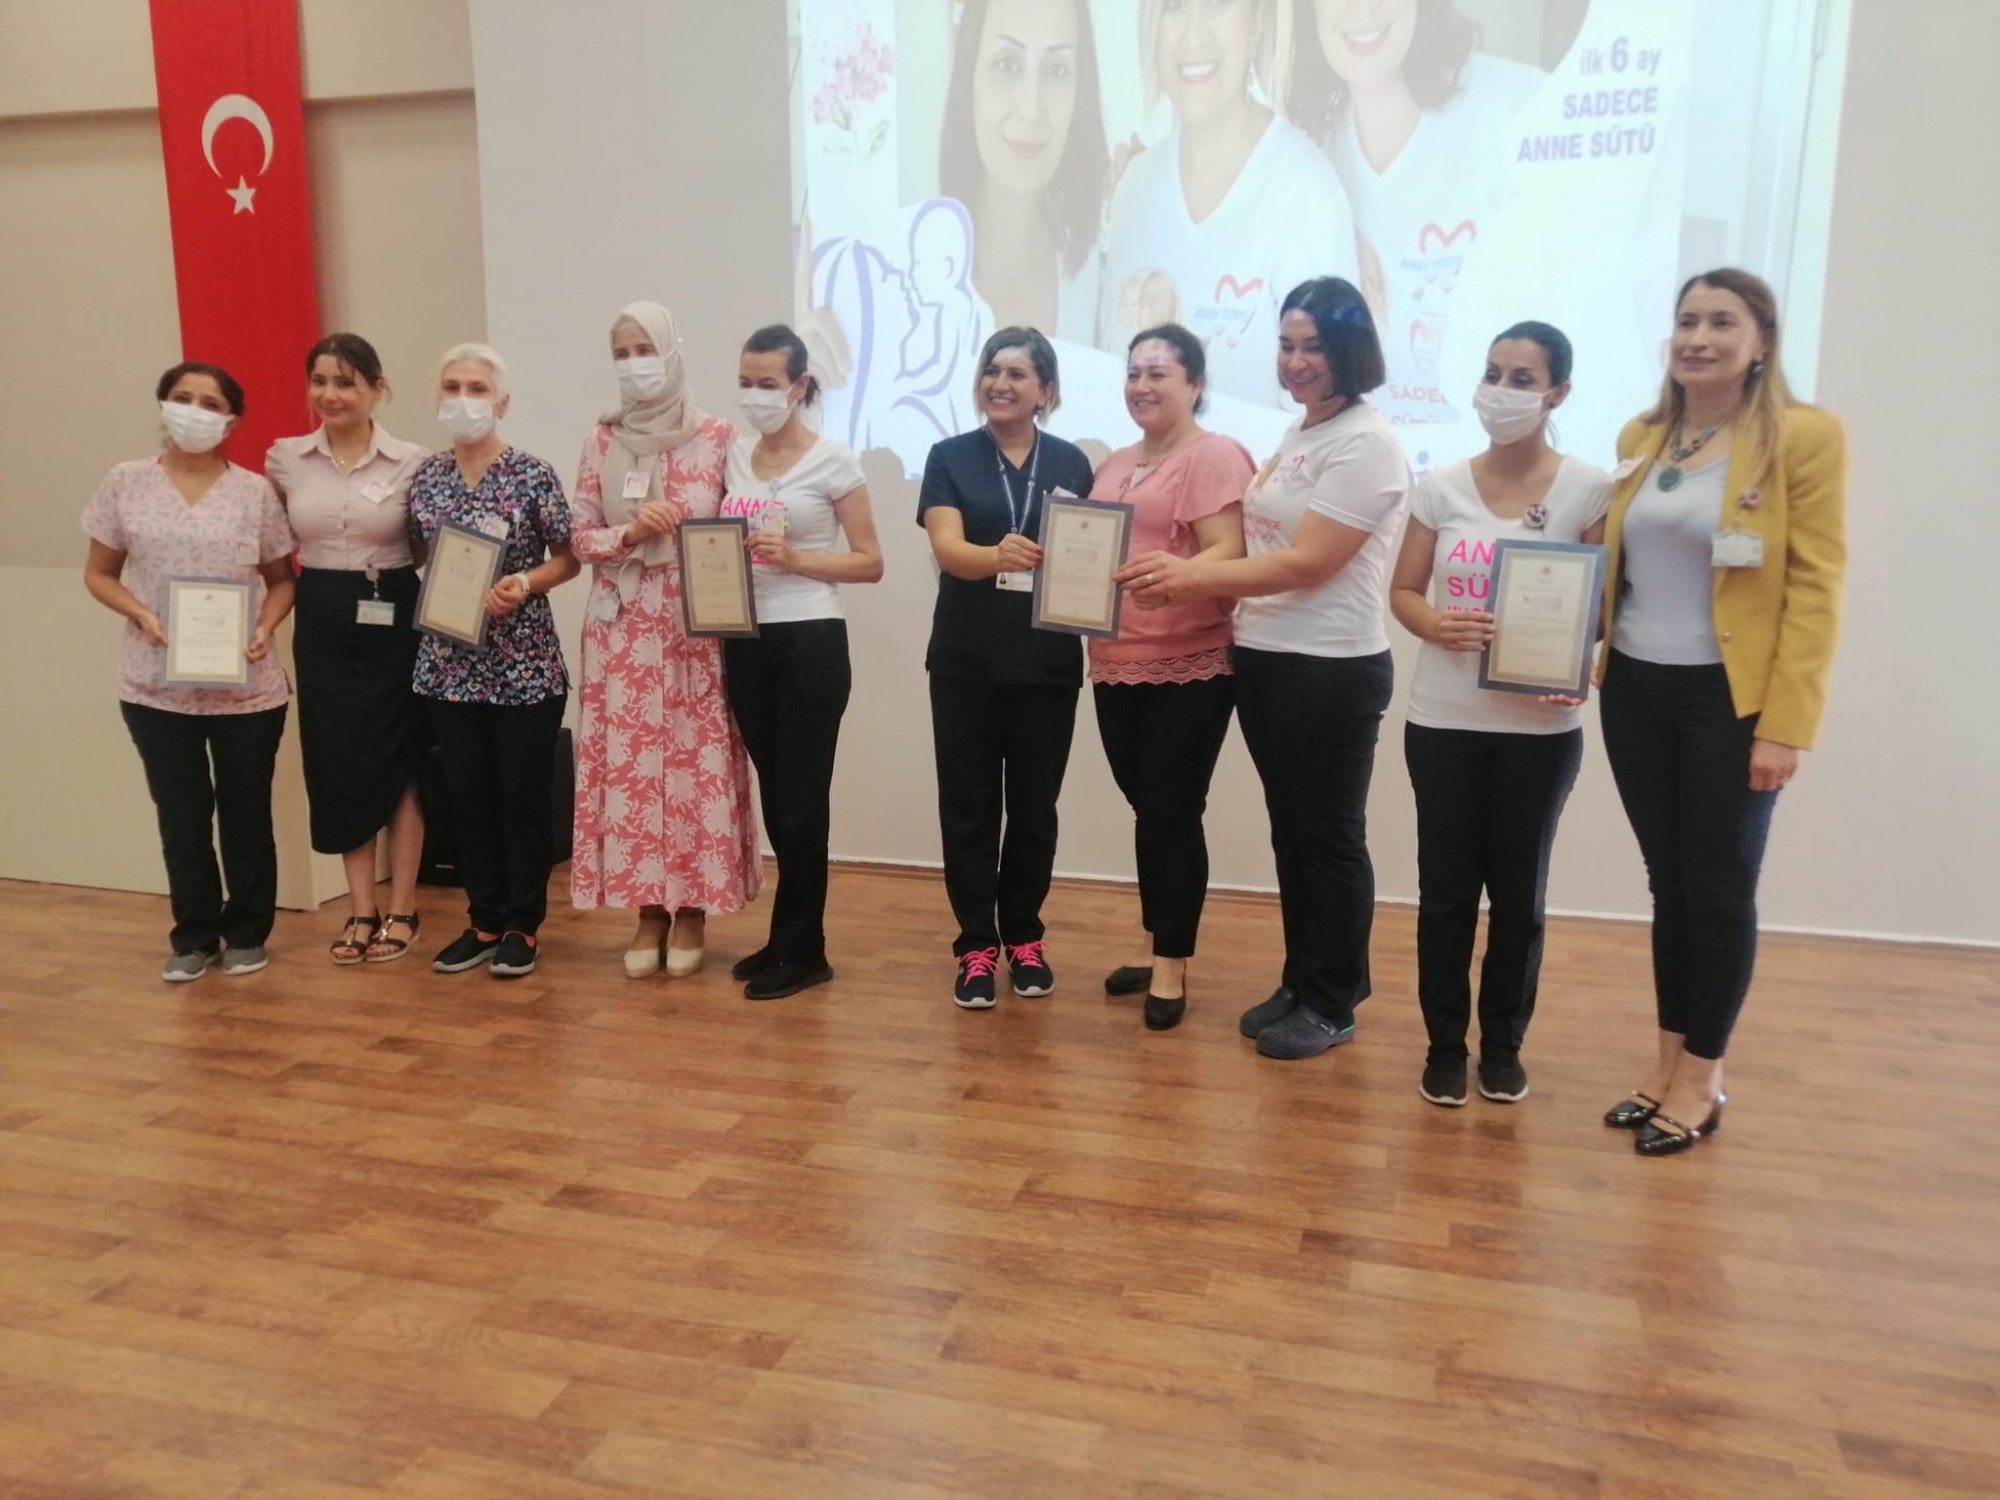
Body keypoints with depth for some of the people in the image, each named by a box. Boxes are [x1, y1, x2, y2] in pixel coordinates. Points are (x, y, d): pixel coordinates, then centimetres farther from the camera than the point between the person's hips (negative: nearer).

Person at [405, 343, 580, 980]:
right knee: (469, 798, 11)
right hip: (451, 663, 4)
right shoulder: (425, 477, 6)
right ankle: (485, 921, 23)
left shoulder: (533, 475, -7)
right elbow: (419, 556, 14)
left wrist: (524, 583, -19)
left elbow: (568, 559, -3)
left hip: (523, 663, -4)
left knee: (525, 797, 3)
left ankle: (523, 925, 16)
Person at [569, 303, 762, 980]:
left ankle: (692, 910, 11)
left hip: (691, 623, -3)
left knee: (693, 759, -1)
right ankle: (649, 910, 14)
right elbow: (581, 536, 5)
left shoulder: (713, 434, 0)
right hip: (620, 626, 3)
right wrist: (631, 532, -12)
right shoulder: (602, 439, 9)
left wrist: (664, 520, -13)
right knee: (626, 762, 3)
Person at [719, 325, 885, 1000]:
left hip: (810, 642, -5)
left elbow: (870, 562, -6)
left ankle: (798, 950, 12)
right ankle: (796, 939, 24)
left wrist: (793, 557, -19)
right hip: (746, 641, 5)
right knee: (775, 797, 11)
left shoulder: (833, 461, -5)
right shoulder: (733, 455, 10)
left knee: (800, 799, 0)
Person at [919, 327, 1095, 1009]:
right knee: (968, 804, 3)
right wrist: (998, 556, -35)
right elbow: (946, 548, -13)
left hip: (1048, 660, 1)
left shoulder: (1070, 463, 5)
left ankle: (1024, 937, 25)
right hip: (966, 659, -1)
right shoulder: (950, 457, 1)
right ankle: (976, 947, 14)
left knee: (1034, 804, 9)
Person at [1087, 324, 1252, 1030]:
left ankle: (1171, 965, 9)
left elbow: (1227, 554, -18)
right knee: (1147, 810, 14)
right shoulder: (1113, 465, 18)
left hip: (1190, 667, -7)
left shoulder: (1216, 456, -7)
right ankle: (1157, 949, 26)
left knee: (1172, 814, -3)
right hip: (1117, 666, 7)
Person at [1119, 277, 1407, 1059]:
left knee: (1328, 837, 3)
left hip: (1331, 669, -9)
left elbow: (1307, 563, -21)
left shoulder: (1364, 442, -13)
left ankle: (1333, 1006, 17)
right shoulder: (1294, 435, 14)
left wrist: (1194, 576, -23)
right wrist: (1186, 576, -4)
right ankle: (1298, 985, 29)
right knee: (1289, 831, 16)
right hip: (1265, 659, 9)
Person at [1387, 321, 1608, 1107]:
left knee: (1519, 888, 10)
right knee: (1446, 885, 6)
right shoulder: (1441, 487, 3)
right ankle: (1445, 1042, 20)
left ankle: (1503, 1043, 25)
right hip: (1443, 719, 1)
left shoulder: (1588, 489, -3)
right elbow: (1403, 590, 6)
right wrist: (1436, 624, -17)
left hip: (1540, 726, -1)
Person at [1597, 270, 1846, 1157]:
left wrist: (1786, 724, -16)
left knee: (1718, 889, 4)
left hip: (1730, 700, -5)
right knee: (1668, 882, 14)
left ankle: (1702, 1077, 19)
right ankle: (1668, 1059, 26)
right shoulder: (1639, 438, 10)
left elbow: (1814, 587, -10)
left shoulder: (1803, 437, -7)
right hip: (1636, 692, 5)